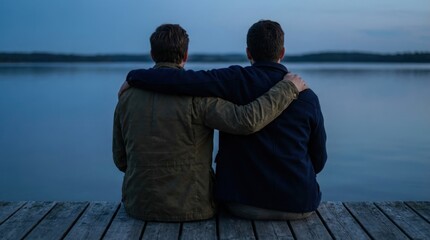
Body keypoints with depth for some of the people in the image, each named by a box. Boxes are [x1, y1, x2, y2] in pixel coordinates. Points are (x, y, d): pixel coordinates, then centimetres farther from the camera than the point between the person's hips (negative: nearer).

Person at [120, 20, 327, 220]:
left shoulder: (236, 80, -10)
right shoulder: (307, 97, -2)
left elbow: (177, 80, -21)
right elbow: (318, 160, 5)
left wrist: (134, 76, -4)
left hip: (244, 201, -1)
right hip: (299, 204, 1)